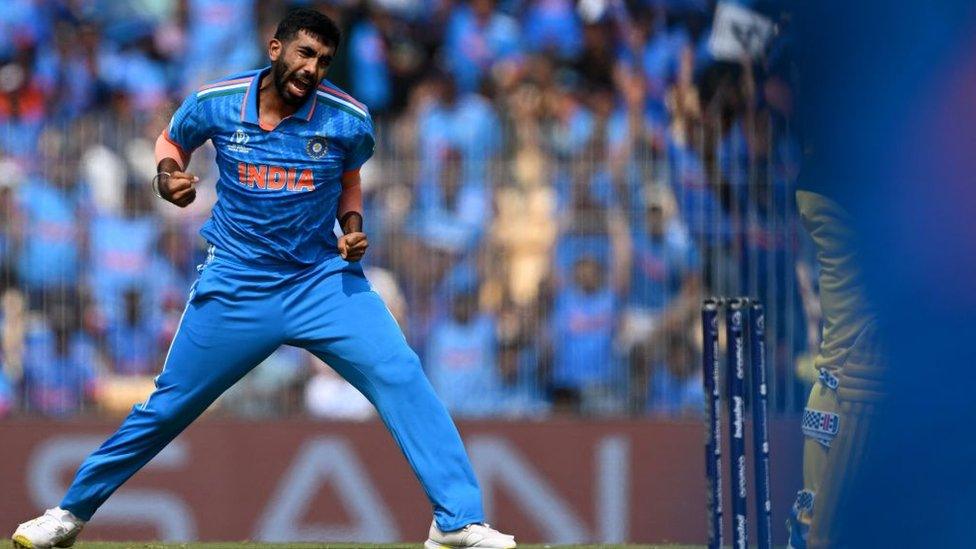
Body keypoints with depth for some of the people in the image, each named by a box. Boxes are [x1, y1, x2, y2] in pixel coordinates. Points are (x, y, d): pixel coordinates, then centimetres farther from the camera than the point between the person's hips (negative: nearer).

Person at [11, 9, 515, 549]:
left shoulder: (347, 119, -9)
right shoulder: (214, 104, -9)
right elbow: (171, 141, 13)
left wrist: (352, 228, -7)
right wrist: (167, 178, -9)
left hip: (324, 281, 0)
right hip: (235, 288, 0)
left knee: (402, 378, -18)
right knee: (169, 404, 5)